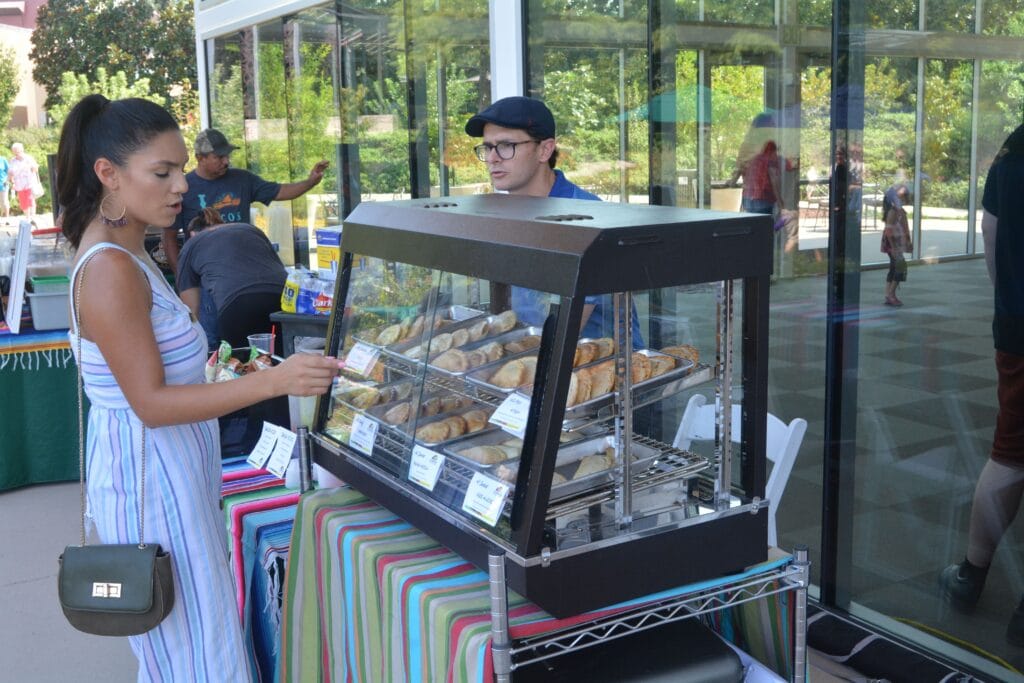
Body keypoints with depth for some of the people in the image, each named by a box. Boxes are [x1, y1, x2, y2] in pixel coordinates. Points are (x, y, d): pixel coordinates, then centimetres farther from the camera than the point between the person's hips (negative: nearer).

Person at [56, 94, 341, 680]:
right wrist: (273, 381, -32)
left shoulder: (124, 254, 9)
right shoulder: (110, 270, -22)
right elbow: (152, 403, -25)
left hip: (173, 468, 10)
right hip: (150, 474, -10)